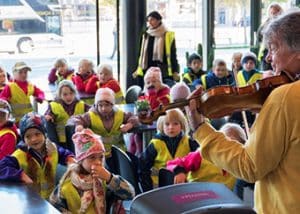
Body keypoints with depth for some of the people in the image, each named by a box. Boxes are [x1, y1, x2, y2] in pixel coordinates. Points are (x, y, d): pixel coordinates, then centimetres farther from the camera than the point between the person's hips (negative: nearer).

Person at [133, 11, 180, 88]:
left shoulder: (168, 35, -1)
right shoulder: (146, 35, 13)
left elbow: (173, 55, -1)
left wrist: (175, 72, -7)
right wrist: (139, 70, 17)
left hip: (164, 73, -4)